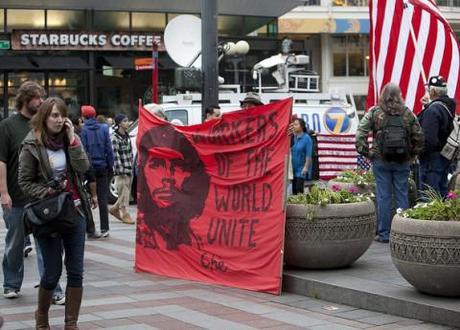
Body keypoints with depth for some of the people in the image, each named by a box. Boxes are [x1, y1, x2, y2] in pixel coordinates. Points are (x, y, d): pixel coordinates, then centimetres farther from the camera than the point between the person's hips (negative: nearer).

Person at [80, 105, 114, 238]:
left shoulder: (83, 130, -10)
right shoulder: (103, 128, -1)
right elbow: (109, 149, 0)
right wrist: (110, 166, 6)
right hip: (102, 167, 2)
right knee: (103, 198, 8)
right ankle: (104, 228, 7)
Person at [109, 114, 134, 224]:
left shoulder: (127, 136, 14)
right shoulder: (115, 138, -10)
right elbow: (116, 155, -15)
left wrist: (131, 168, 13)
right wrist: (121, 170, -18)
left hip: (129, 169, 8)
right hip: (121, 170, -8)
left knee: (127, 192, 10)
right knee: (123, 192, -4)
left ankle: (115, 209, 24)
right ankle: (125, 214, 2)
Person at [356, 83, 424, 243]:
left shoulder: (374, 112, -4)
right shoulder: (408, 113, 0)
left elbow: (360, 135, -10)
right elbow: (419, 138, 0)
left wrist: (366, 153, -1)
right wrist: (411, 155, 10)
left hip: (380, 160, -1)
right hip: (402, 162, 1)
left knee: (383, 197, 4)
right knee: (402, 196, 7)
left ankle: (384, 234, 7)